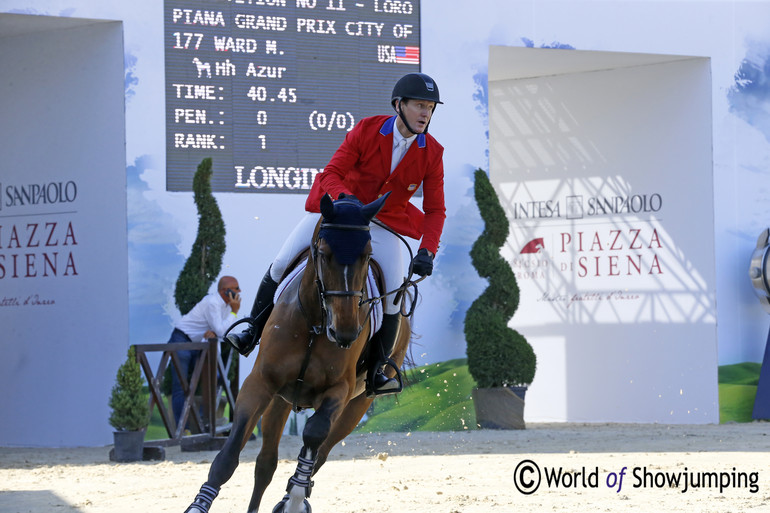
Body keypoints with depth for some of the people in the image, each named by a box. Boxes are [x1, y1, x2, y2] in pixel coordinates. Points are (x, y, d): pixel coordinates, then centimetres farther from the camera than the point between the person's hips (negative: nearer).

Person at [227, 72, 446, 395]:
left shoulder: (432, 154, -10)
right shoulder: (366, 130, -15)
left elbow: (435, 210, -8)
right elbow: (332, 173, -16)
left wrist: (426, 252, -24)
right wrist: (343, 197, -39)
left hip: (384, 225, 1)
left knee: (393, 296, -15)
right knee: (281, 264, -9)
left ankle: (376, 371, 4)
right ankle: (253, 334, 9)